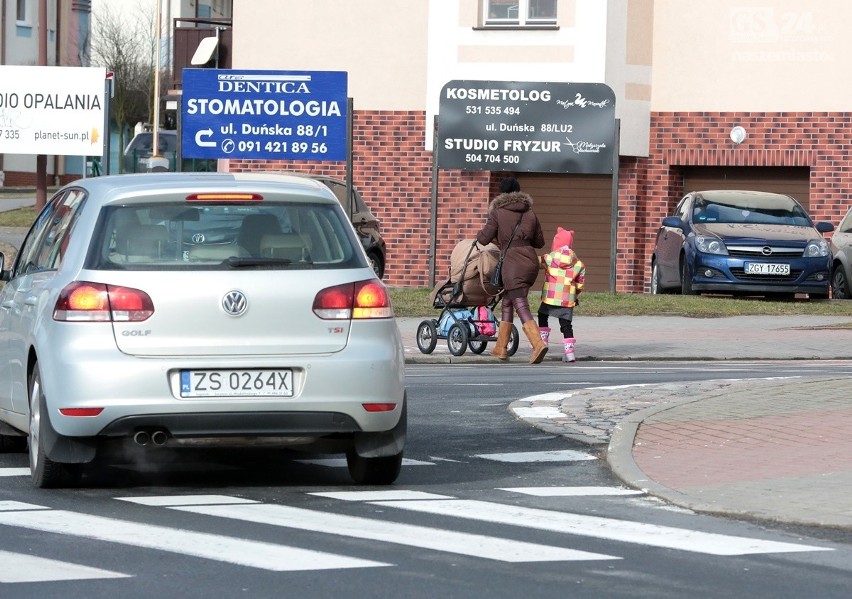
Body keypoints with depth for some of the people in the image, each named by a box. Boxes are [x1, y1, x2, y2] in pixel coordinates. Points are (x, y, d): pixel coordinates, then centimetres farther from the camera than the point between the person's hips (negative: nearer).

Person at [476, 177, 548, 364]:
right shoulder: (530, 213, 13)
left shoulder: (498, 212, 0)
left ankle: (538, 344, -29)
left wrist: (480, 234, 21)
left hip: (513, 262, -6)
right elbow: (540, 242, 19)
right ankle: (500, 347, 25)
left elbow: (484, 239, -1)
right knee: (507, 303, 20)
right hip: (531, 260, 6)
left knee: (522, 308, -11)